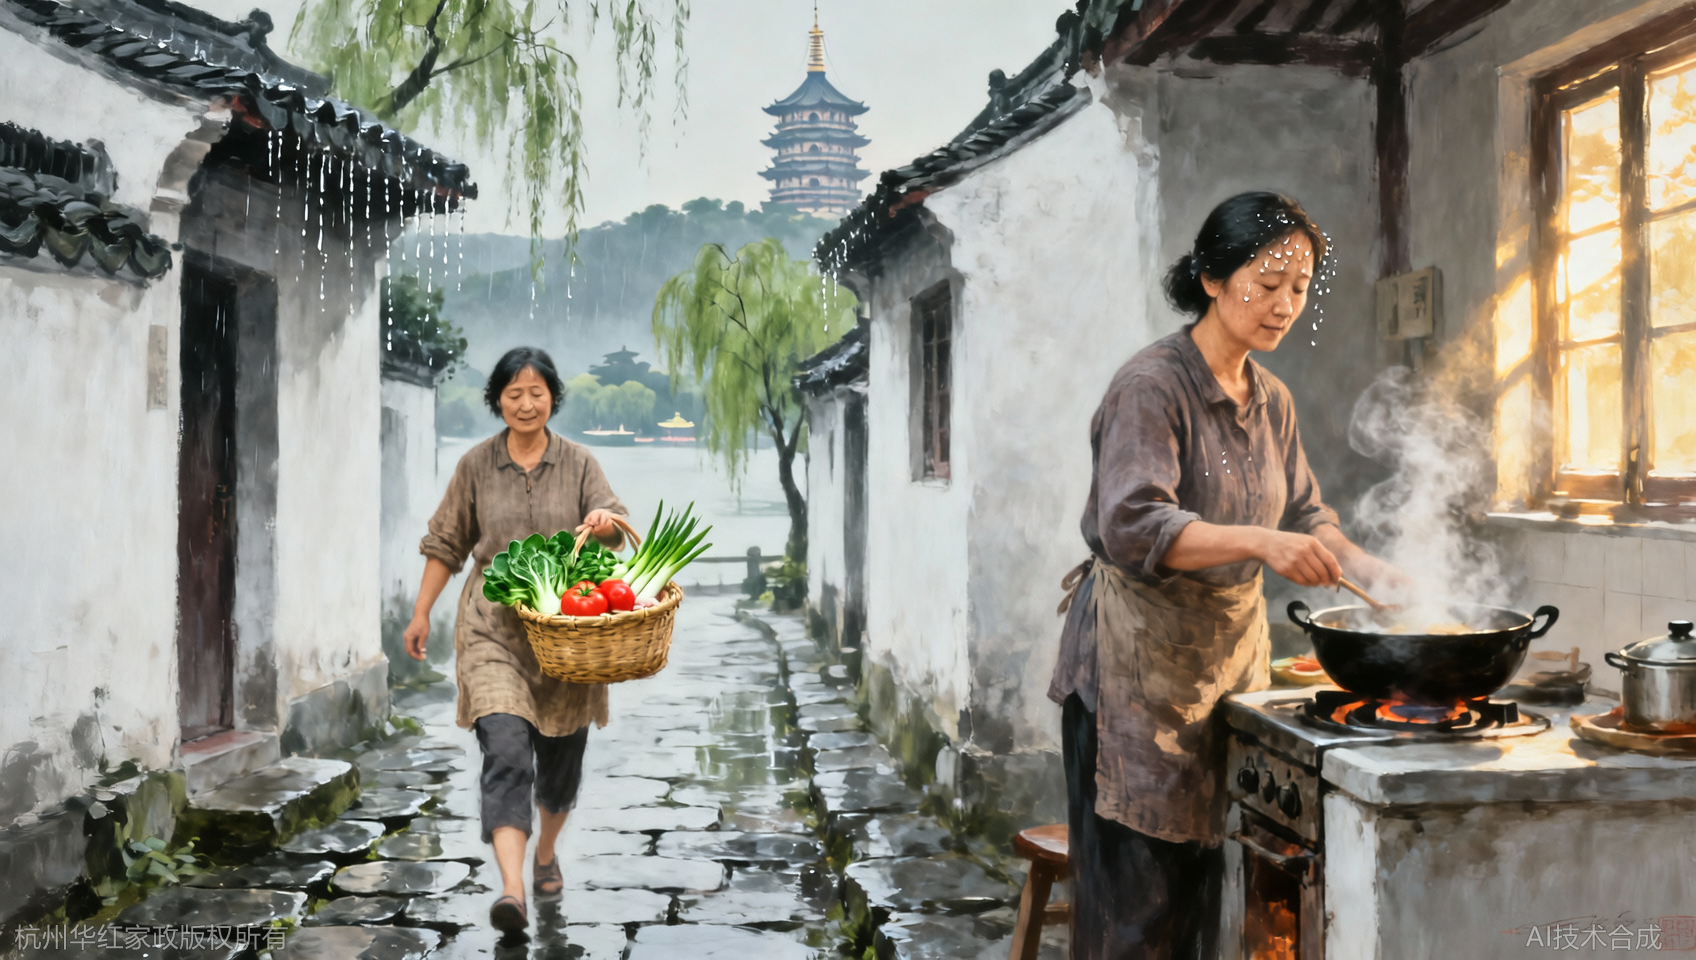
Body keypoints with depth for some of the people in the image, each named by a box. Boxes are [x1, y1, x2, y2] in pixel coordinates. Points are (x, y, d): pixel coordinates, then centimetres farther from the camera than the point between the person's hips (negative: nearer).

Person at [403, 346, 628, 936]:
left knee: (560, 754, 12)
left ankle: (547, 852, 39)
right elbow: (446, 544, 11)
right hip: (493, 627, -1)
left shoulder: (578, 464, 4)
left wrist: (604, 523, -30)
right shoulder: (475, 465, 5)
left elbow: (613, 525, -6)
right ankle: (511, 890, -23)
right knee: (505, 750, -17)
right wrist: (421, 614, 11)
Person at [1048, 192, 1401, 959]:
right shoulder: (1151, 386, -14)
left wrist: (1361, 565, -2)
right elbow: (1130, 525, -26)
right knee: (1140, 891, -3)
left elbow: (1302, 510, 18)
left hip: (1232, 647, 7)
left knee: (1213, 876, 10)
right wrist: (1259, 541, -36)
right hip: (1139, 653, -7)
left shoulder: (1272, 402, 10)